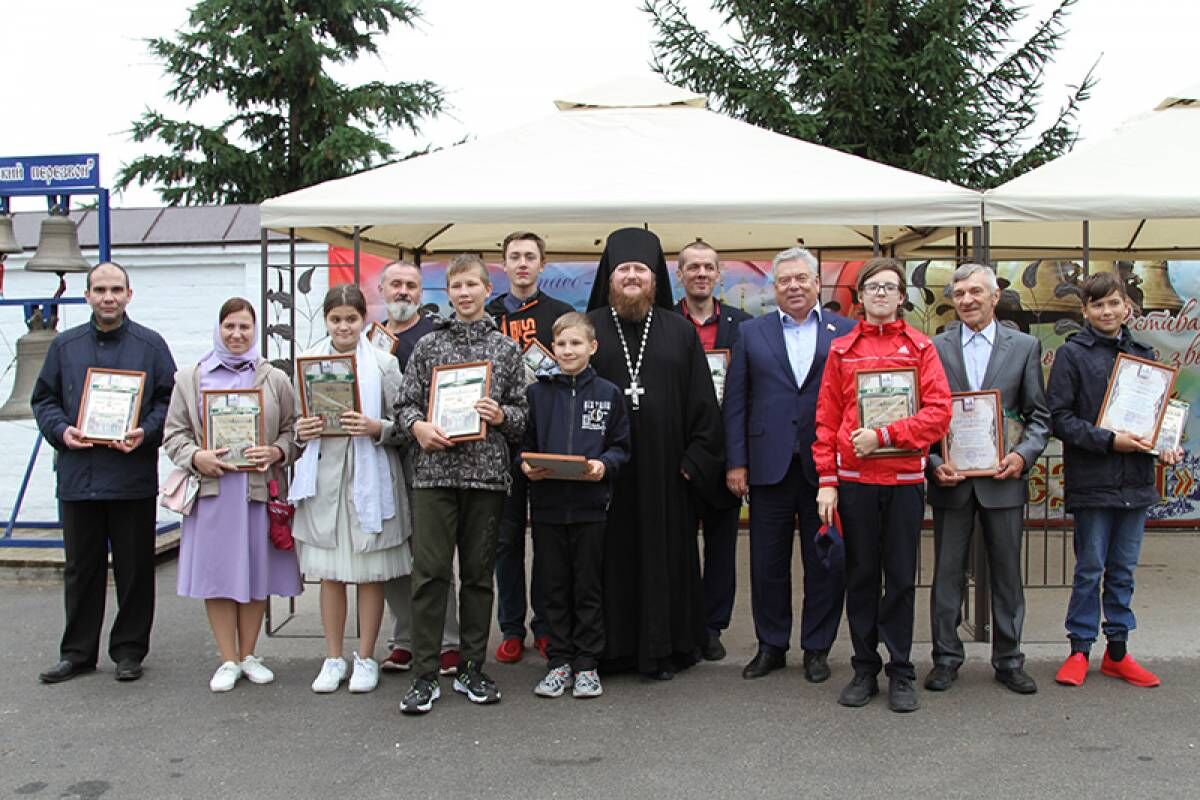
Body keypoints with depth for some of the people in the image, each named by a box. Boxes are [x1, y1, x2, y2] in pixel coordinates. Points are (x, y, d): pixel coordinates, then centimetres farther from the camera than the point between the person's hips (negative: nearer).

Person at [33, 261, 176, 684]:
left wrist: (146, 432, -14)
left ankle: (129, 650, 17)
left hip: (133, 478, -2)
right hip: (78, 475, 2)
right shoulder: (65, 345, 12)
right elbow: (43, 399, 14)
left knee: (134, 569, 5)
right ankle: (77, 652, 21)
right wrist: (61, 430, -6)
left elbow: (170, 400, 3)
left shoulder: (150, 345, 4)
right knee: (81, 569, 10)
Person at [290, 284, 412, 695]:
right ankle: (333, 658, 22)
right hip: (324, 477, 2)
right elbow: (297, 423, 14)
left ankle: (366, 657, 19)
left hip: (369, 477, -2)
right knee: (329, 572, 9)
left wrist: (377, 428, -20)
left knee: (370, 572, 5)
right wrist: (301, 431, -7)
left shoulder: (383, 363, -1)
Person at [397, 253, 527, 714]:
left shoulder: (506, 349, 10)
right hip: (434, 470, -1)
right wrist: (419, 426, -11)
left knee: (478, 572, 8)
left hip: (487, 472, 1)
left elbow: (523, 413, 10)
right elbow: (407, 403, 9)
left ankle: (471, 669, 19)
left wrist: (501, 415, -11)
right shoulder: (428, 345, 9)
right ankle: (425, 676, 5)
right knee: (429, 571, -3)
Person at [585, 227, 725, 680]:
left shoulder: (680, 332, 8)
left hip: (662, 470, 1)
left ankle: (662, 649, 16)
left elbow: (702, 401, 6)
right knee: (610, 555, 4)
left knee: (662, 554, 5)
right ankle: (609, 647, 15)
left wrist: (697, 457, -2)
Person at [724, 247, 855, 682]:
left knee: (826, 562, 7)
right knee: (768, 564, 8)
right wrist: (736, 462, -1)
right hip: (770, 465, 1)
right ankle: (771, 646, 23)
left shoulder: (846, 332, 4)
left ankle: (817, 648, 22)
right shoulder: (752, 333, 9)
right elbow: (735, 401, 5)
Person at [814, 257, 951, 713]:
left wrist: (884, 435, -15)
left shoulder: (920, 347, 4)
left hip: (905, 478, -1)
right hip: (854, 479, 1)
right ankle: (864, 670, 18)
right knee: (860, 575, 8)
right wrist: (826, 480, -1)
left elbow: (939, 411, -5)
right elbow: (826, 418, 5)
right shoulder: (842, 350, 7)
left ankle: (901, 673, 15)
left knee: (901, 577, 5)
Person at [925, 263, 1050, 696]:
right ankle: (946, 657, 17)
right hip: (951, 478, 0)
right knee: (948, 572, 6)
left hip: (1003, 478, 0)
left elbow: (1039, 415, 6)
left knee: (1007, 573, 9)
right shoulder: (935, 348, 3)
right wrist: (933, 463, -8)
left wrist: (1024, 455, -10)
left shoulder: (1025, 346, 5)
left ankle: (1008, 659, 22)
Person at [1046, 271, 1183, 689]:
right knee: (1090, 570, 4)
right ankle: (1079, 650, 16)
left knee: (1123, 571, 12)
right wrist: (1109, 440, -17)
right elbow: (1059, 418, -9)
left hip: (1135, 482, 4)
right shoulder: (1072, 354, -4)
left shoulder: (1143, 355, 10)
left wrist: (1165, 445, 0)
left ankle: (1117, 652, 22)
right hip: (1092, 482, -4)